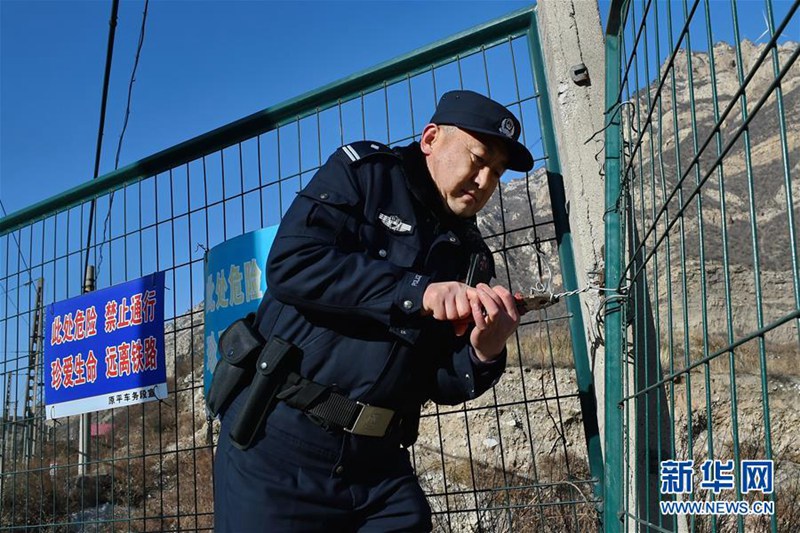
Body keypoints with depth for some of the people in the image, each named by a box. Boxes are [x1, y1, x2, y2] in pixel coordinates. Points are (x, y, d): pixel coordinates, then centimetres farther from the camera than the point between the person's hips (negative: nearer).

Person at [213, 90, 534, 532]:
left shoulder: (471, 256, 13)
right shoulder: (364, 171, 0)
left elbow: (443, 383, 10)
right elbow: (290, 264, -17)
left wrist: (484, 355, -12)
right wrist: (417, 292, -21)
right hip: (280, 437, -4)